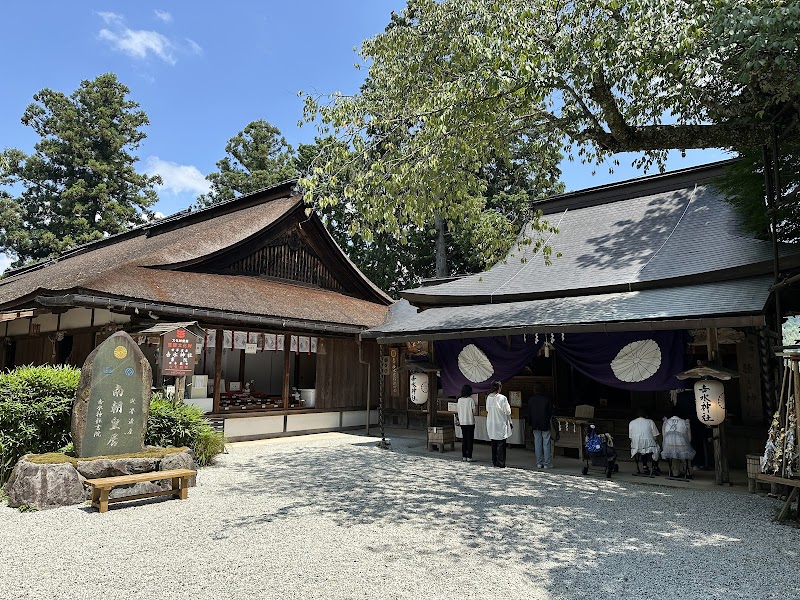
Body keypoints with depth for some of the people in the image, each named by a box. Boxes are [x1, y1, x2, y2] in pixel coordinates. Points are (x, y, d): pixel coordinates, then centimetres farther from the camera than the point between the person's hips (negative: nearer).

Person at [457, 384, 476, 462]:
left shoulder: (459, 400, 1)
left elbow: (458, 411, 6)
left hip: (462, 422, 4)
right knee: (470, 439, 2)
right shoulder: (471, 400, -11)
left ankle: (464, 456, 13)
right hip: (470, 422, -4)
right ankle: (469, 457, 2)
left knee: (464, 439, 11)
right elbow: (474, 412, -10)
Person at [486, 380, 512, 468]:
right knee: (501, 444, 3)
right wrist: (510, 422, 3)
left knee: (493, 444, 14)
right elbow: (507, 412, -9)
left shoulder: (488, 397, -1)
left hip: (491, 424, 5)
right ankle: (501, 463, 5)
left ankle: (494, 462, 20)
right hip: (501, 424, -5)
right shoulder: (502, 398, -15)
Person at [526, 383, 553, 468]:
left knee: (537, 443, 8)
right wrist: (548, 420, 10)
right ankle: (547, 463, 2)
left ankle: (539, 463, 10)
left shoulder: (531, 400, -1)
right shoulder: (547, 399, -7)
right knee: (546, 443, 1)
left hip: (535, 425, 2)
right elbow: (551, 412, -3)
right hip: (545, 424, -2)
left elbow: (529, 413, 3)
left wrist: (530, 423, 11)